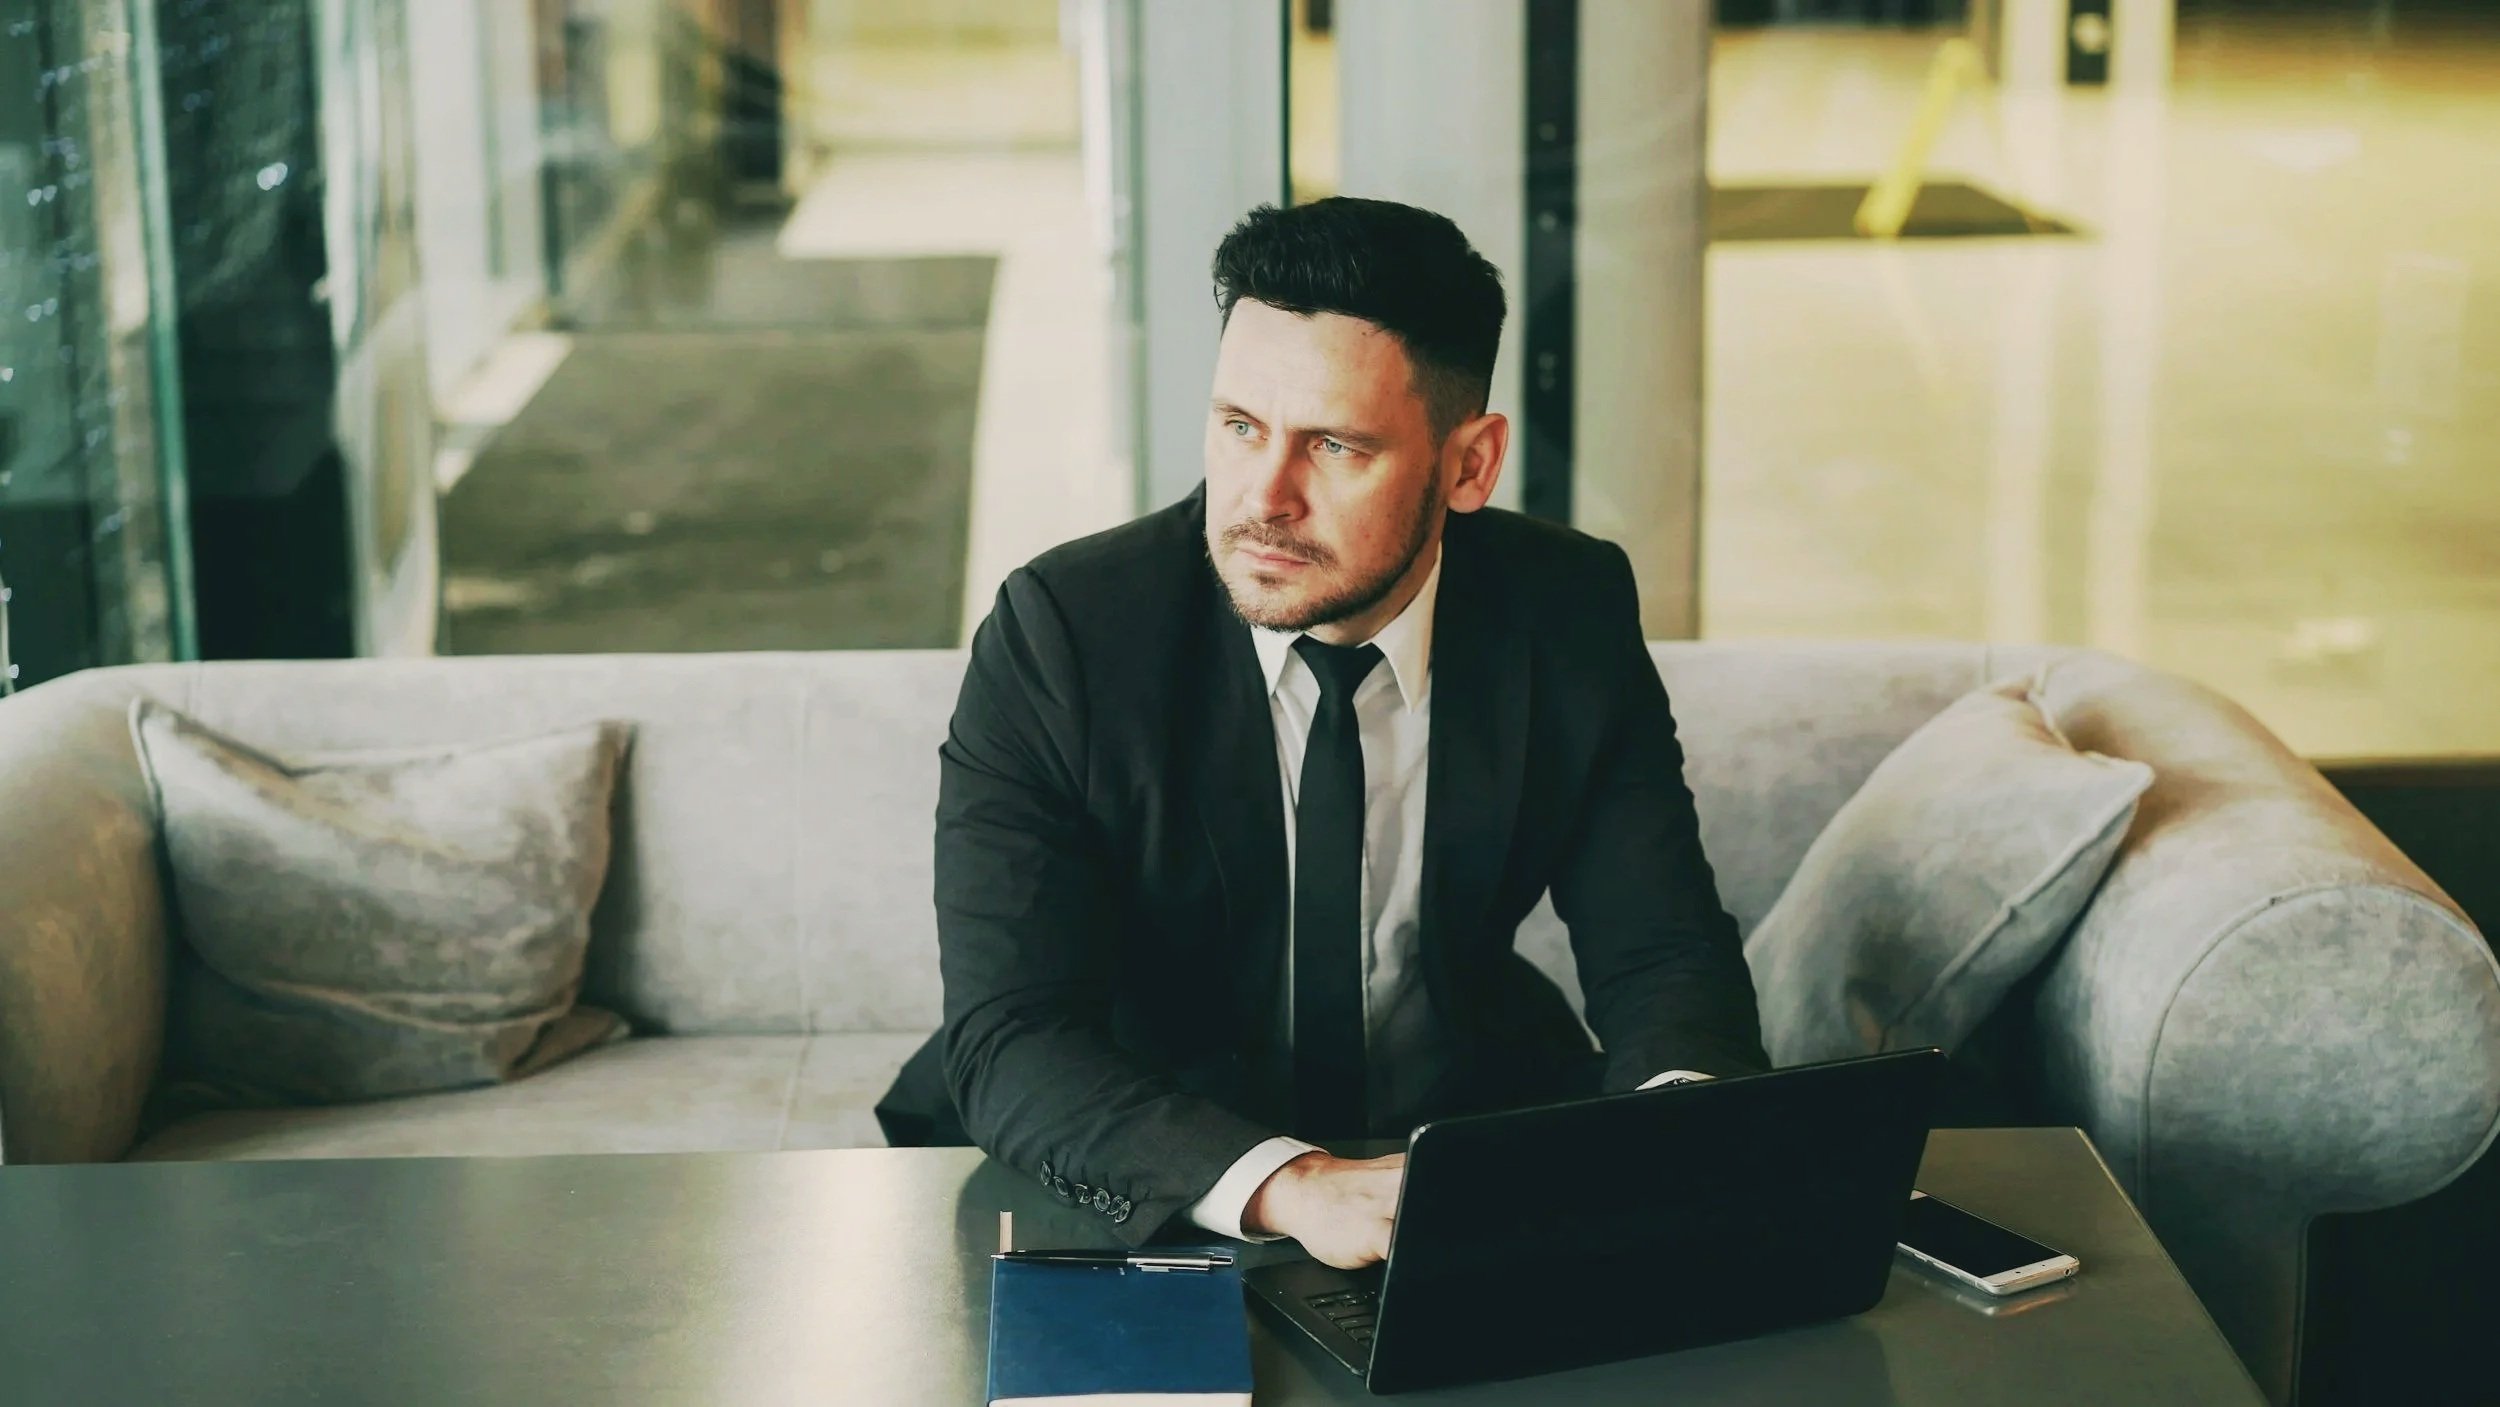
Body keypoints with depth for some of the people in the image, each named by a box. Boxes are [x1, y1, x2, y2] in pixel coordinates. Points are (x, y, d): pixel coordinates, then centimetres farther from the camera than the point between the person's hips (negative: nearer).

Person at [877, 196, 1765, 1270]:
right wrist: (1288, 1186, -44)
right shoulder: (1061, 634, -19)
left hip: (1462, 1130, 4)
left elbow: (1664, 959, -6)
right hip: (1146, 1194, -3)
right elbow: (1011, 1040, -26)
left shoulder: (1569, 616, -9)